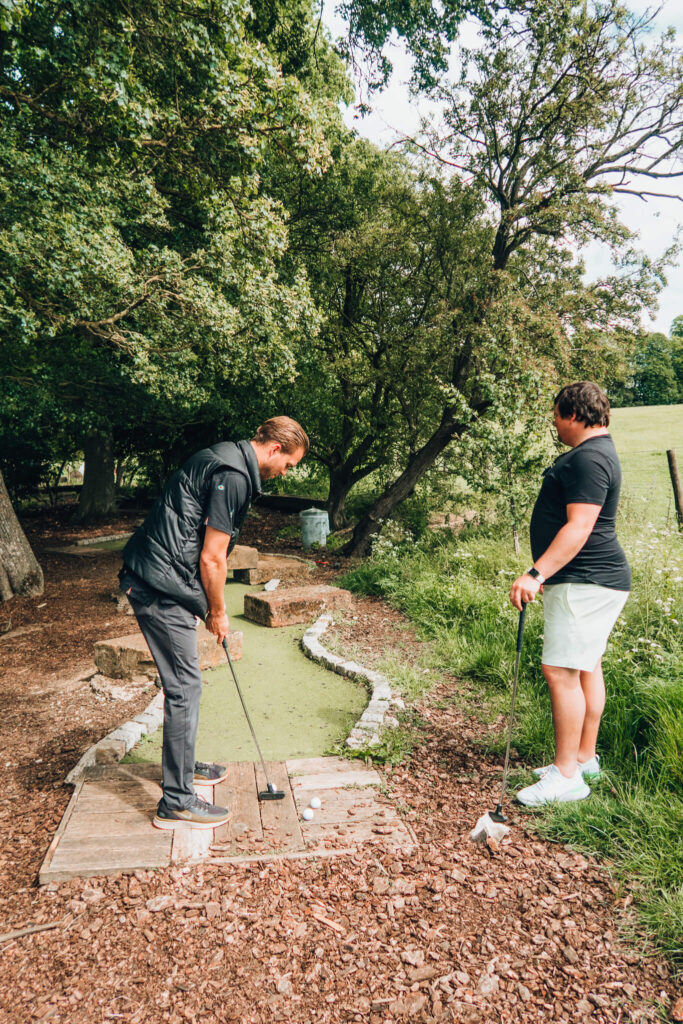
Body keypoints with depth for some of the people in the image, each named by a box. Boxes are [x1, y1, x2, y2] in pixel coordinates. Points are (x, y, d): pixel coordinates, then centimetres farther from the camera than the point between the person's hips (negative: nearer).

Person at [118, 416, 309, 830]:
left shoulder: (227, 458, 14)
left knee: (184, 682, 21)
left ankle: (183, 764, 38)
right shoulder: (234, 476, -18)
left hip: (155, 580, 11)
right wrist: (218, 613, -2)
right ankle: (177, 801, 9)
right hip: (162, 587, -11)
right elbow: (212, 559, -17)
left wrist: (210, 605, 19)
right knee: (185, 687, -3)